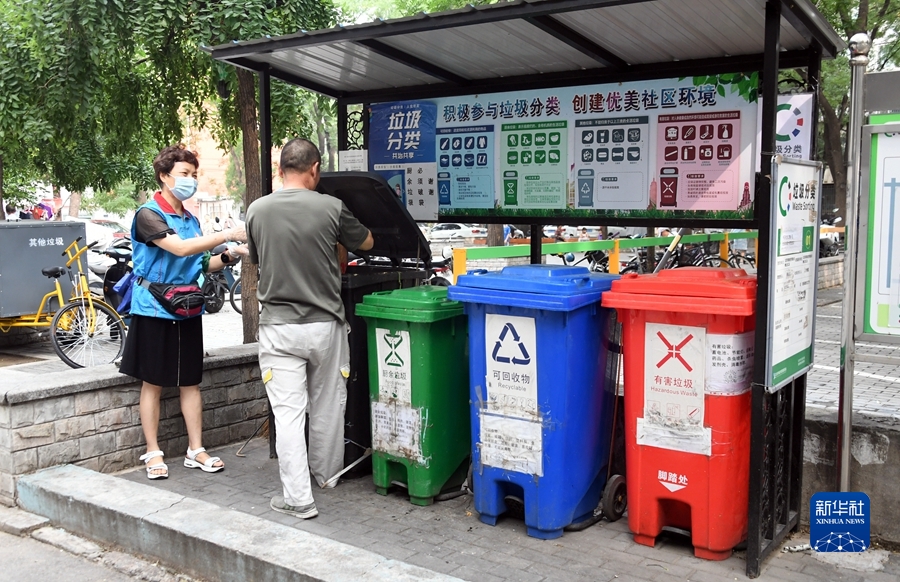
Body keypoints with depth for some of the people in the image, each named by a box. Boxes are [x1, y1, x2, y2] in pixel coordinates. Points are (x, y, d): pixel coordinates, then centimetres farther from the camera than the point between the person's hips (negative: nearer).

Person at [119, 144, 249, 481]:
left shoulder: (191, 220, 11)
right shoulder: (149, 215, -10)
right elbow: (179, 248, -25)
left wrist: (228, 257, -1)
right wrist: (226, 235, -27)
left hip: (187, 310, 6)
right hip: (154, 310, -6)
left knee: (191, 382, 8)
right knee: (153, 383, 4)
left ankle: (196, 451, 16)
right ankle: (153, 453, 14)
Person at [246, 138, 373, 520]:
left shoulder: (257, 210, -3)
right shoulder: (331, 208, -8)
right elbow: (366, 243, 10)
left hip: (278, 327, 0)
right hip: (324, 324, 0)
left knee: (288, 412, 2)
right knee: (327, 405, 17)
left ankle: (298, 498, 2)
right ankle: (327, 473, 35)